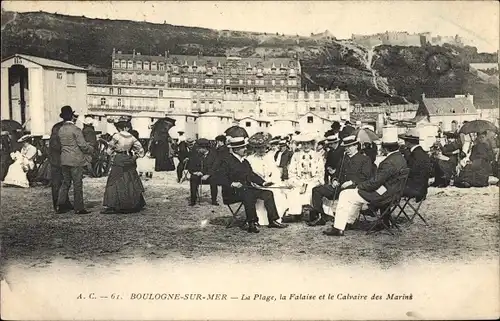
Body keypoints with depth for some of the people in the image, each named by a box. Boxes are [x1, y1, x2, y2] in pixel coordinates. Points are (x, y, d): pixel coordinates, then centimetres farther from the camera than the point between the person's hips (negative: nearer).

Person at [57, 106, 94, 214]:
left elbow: (62, 144, 12)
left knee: (65, 182, 14)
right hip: (76, 160, -7)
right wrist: (91, 150, 5)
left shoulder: (60, 130, 8)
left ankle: (61, 206, 13)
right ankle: (79, 208, 4)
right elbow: (83, 145, -15)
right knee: (78, 184, 0)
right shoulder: (75, 129, -13)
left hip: (64, 160, 7)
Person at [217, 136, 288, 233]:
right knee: (249, 195, -37)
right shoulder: (227, 161, -5)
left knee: (268, 193, -8)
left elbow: (252, 175, 22)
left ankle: (273, 221, -6)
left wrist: (263, 182, 7)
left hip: (247, 189, 8)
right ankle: (252, 224, -31)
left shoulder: (245, 162, 20)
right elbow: (220, 178, -14)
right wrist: (232, 184, -29)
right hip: (233, 192, -8)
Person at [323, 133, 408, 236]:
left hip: (381, 195, -10)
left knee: (344, 195, -4)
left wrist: (360, 186, -9)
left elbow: (375, 182, -25)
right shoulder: (401, 158, 5)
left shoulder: (390, 162, -27)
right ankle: (349, 222, 37)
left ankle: (338, 228, -2)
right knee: (356, 194, 30)